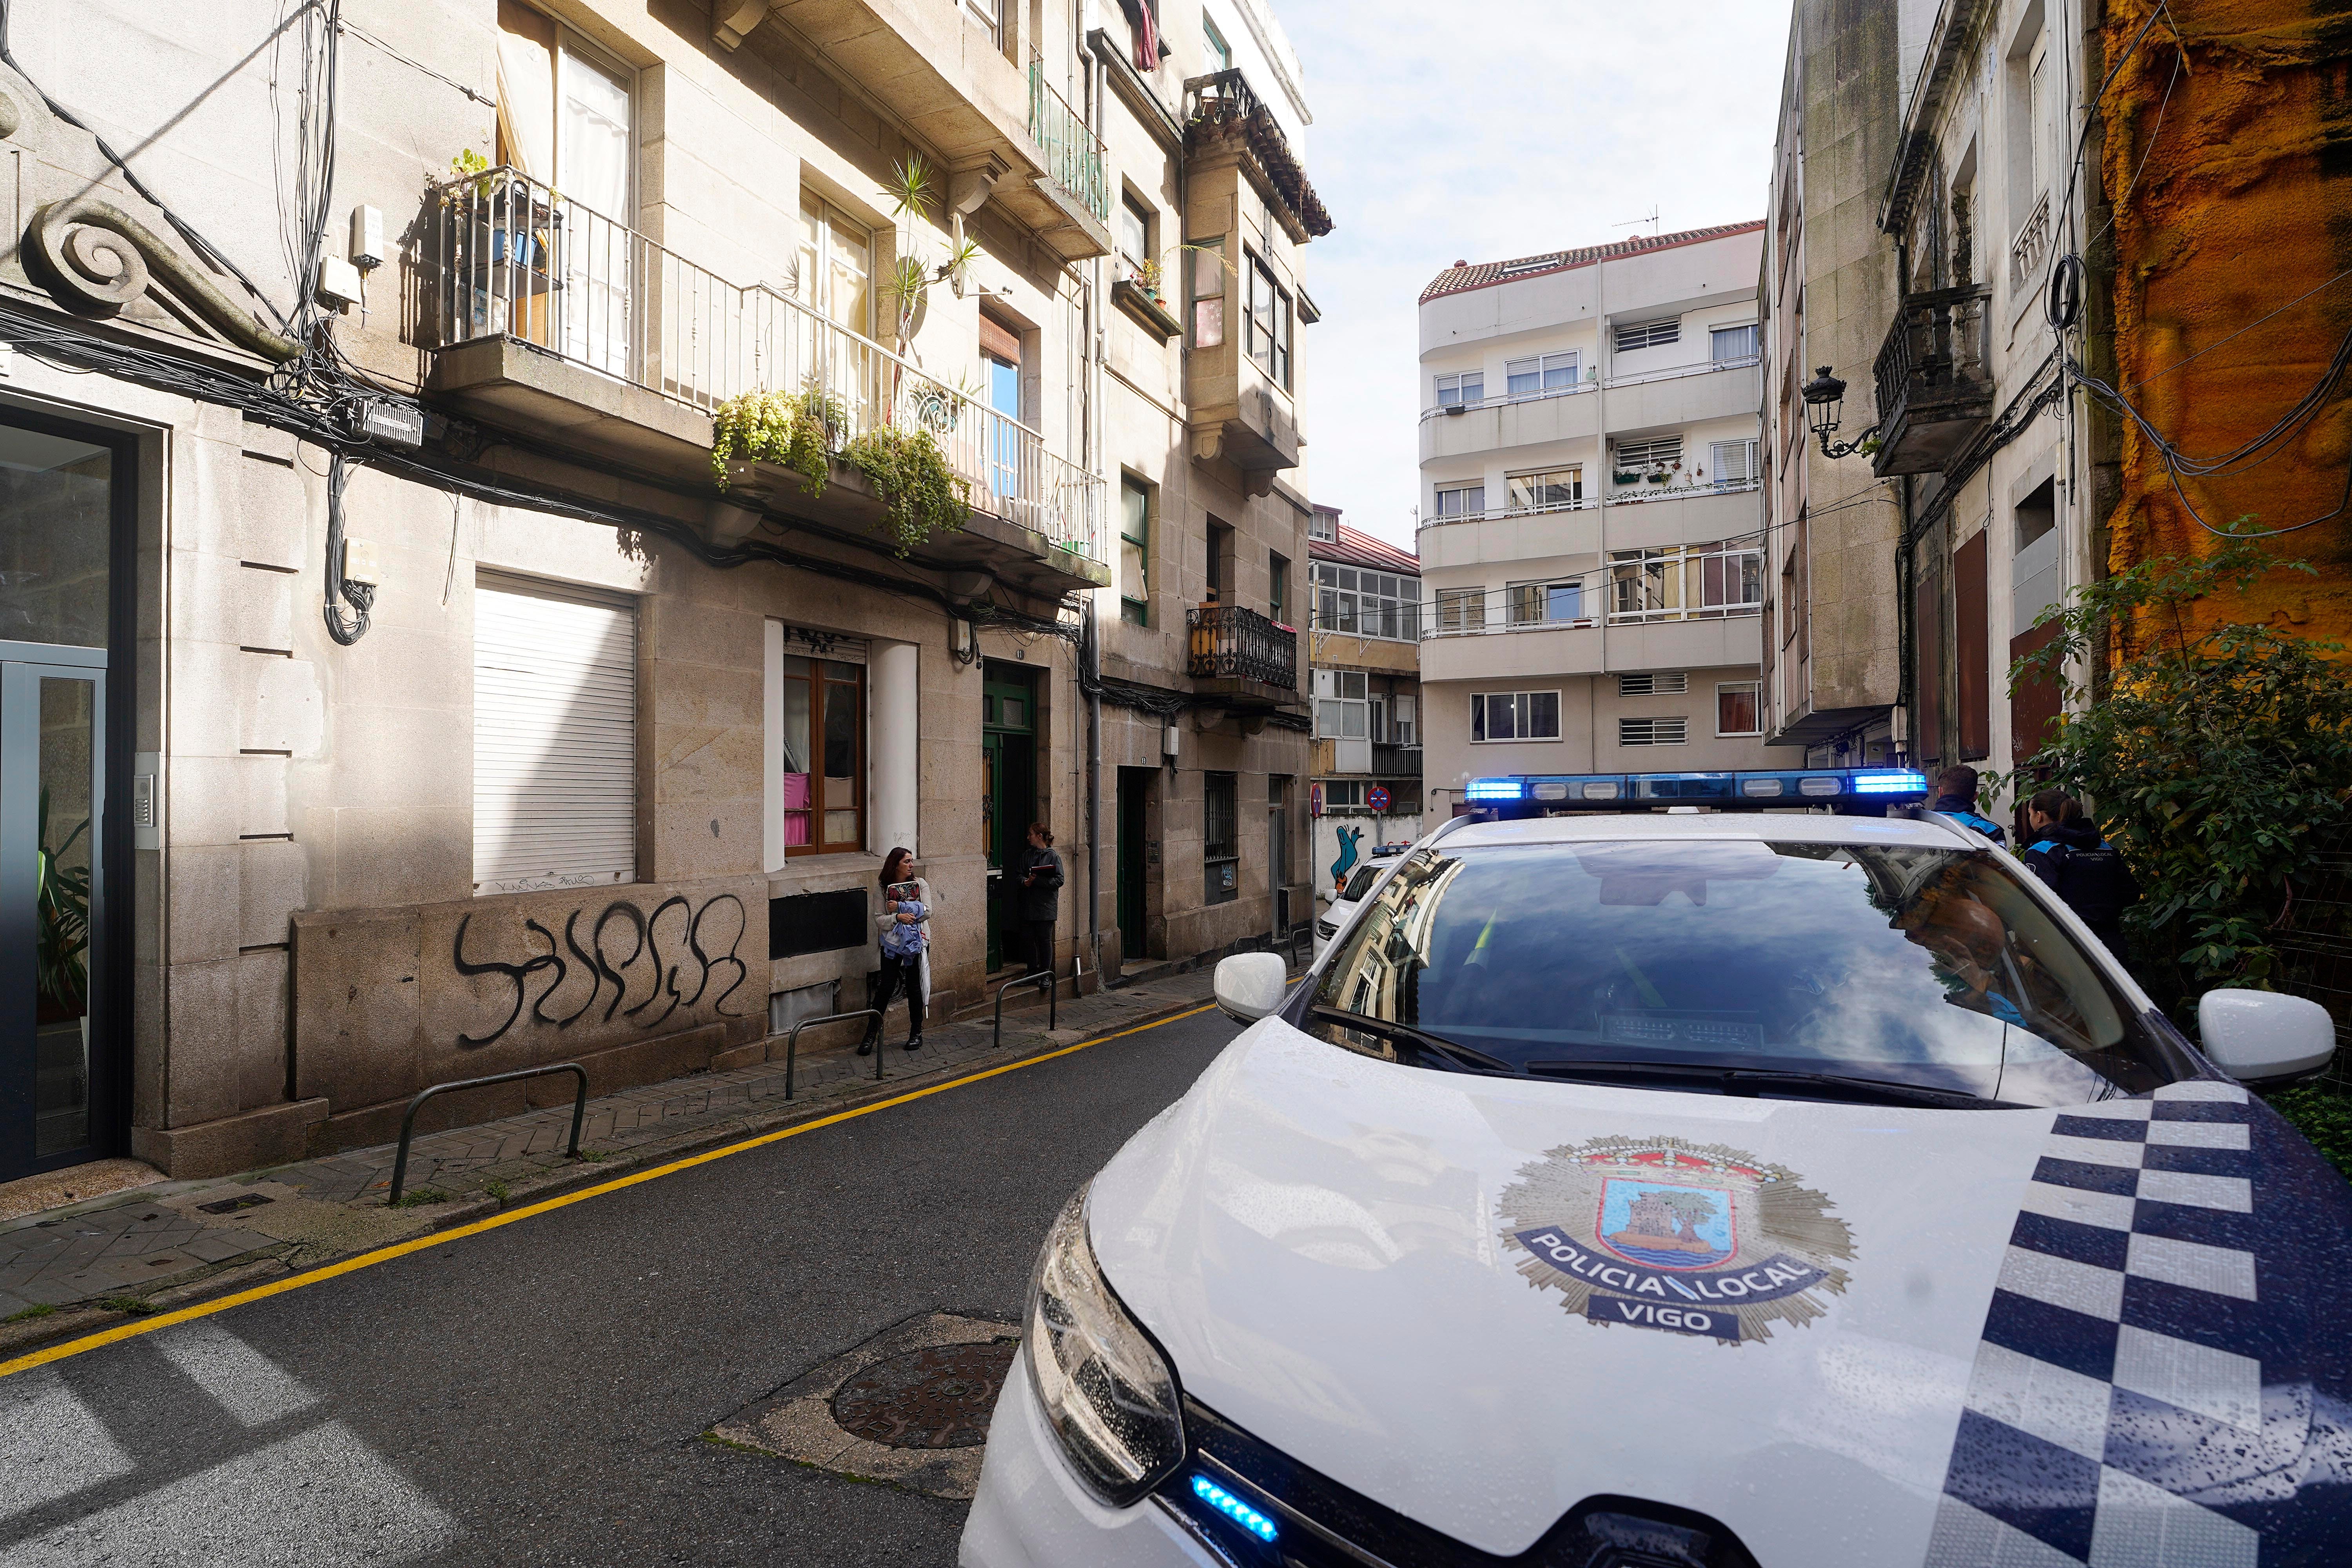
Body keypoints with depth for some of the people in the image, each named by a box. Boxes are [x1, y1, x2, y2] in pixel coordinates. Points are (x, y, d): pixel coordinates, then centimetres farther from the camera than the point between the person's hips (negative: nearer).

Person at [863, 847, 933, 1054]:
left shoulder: (920, 884, 4)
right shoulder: (884, 889, 0)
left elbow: (928, 911, -7)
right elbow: (879, 920, -6)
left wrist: (900, 908, -12)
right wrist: (898, 917, -23)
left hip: (917, 941, 1)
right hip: (893, 942, -1)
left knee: (914, 987, 6)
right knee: (885, 987, -4)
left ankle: (916, 1033, 18)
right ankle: (871, 1035, 4)